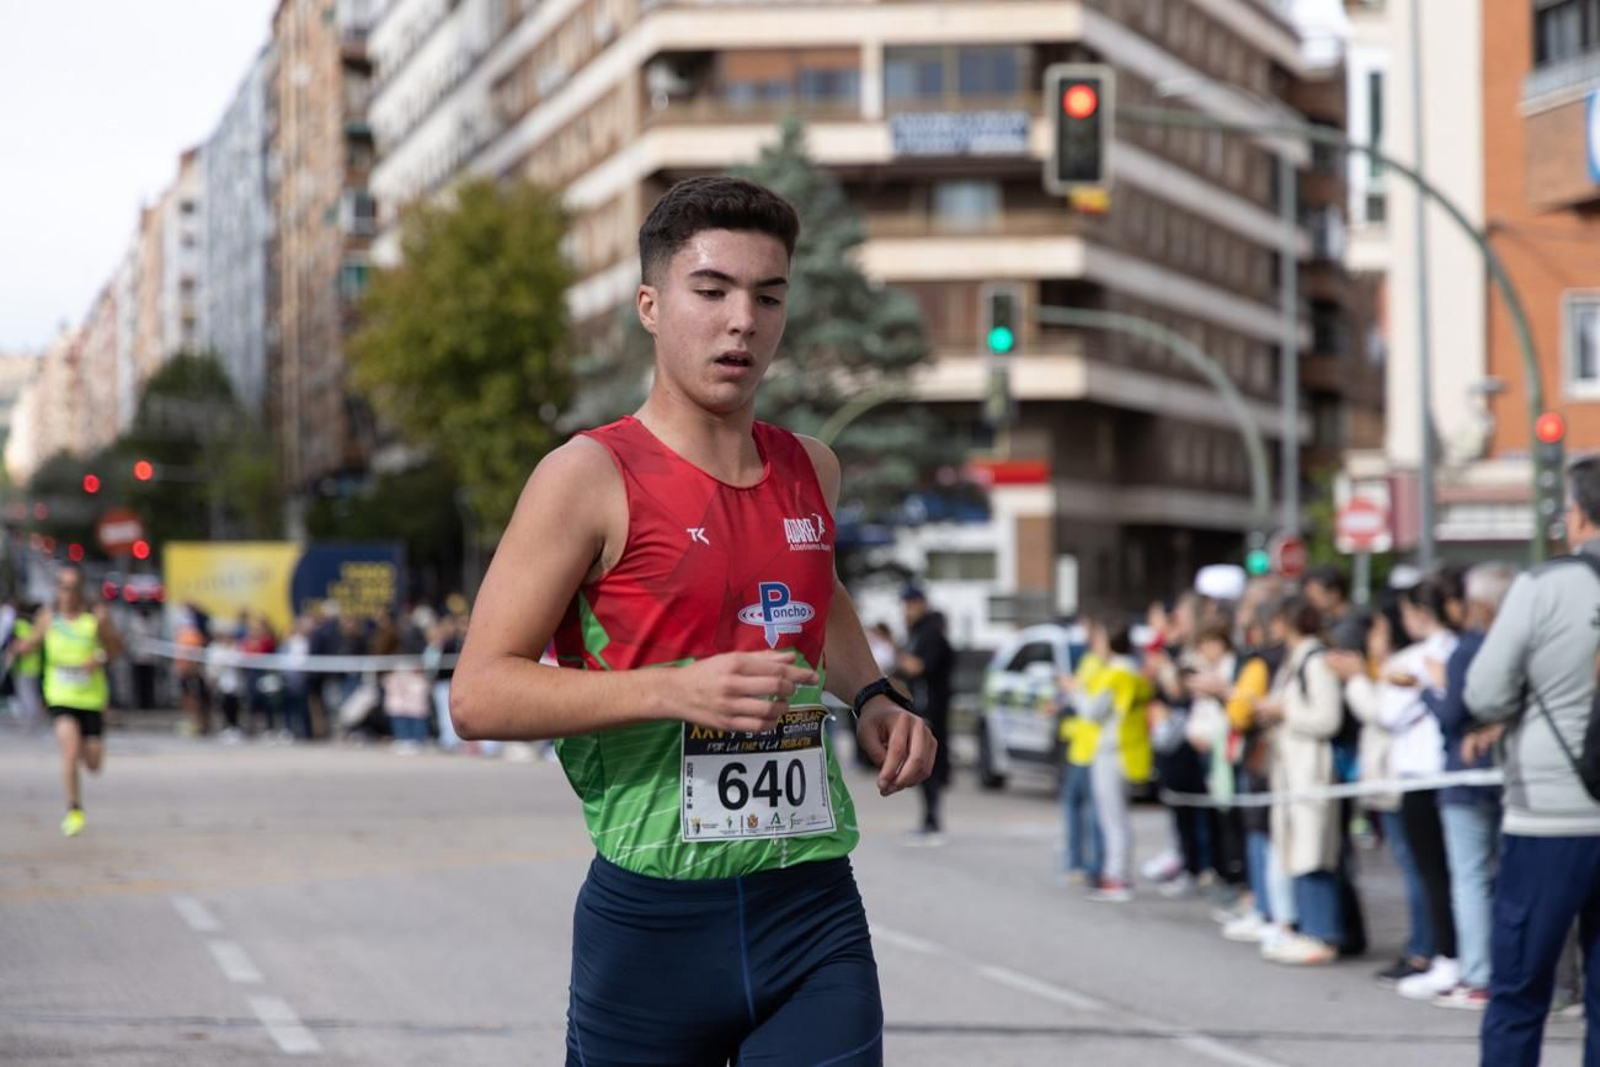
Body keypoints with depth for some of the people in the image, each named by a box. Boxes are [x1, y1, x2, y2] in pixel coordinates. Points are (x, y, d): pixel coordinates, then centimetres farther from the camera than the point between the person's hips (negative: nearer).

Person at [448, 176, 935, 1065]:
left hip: (815, 906, 4)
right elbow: (479, 695, -12)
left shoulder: (811, 470, 11)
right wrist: (677, 691, -23)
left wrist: (873, 694, 16)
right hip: (655, 920, -4)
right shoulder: (593, 476, -7)